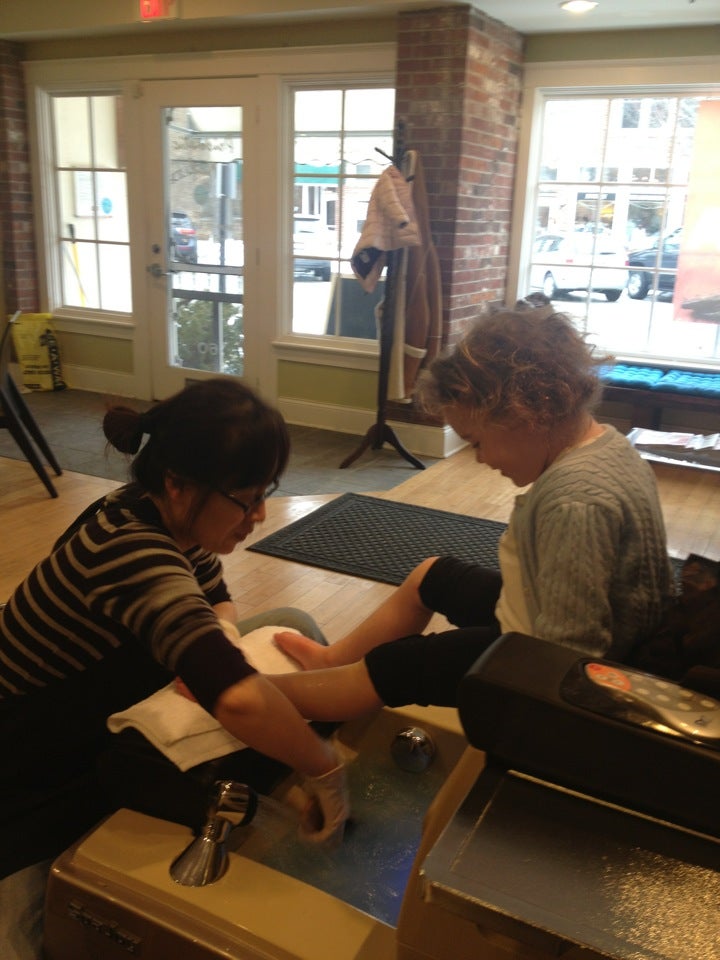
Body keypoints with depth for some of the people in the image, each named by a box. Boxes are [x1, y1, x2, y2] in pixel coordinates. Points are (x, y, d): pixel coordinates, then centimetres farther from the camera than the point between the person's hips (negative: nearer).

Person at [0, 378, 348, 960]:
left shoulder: (165, 516, -10)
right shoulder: (130, 552, -35)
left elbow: (214, 598, 10)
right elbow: (238, 699, -49)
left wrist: (218, 648, -9)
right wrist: (325, 771, -34)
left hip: (93, 720, 8)